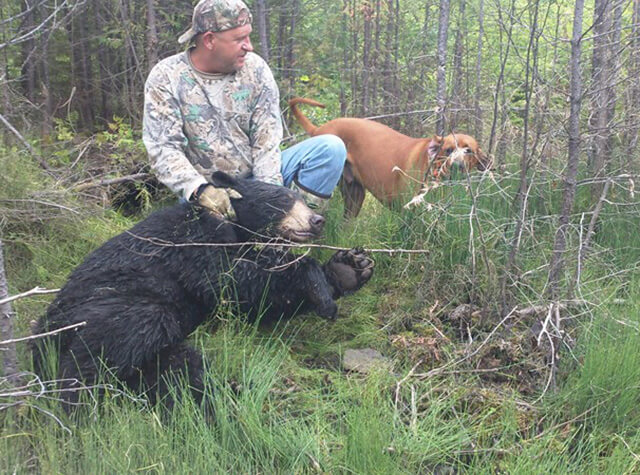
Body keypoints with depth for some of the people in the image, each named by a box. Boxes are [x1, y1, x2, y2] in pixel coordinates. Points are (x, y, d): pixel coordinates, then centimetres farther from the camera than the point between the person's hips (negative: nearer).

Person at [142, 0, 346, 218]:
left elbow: (266, 141, -6)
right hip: (203, 191, -2)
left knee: (330, 147, -14)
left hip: (257, 177, 3)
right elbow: (164, 149, -16)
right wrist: (200, 190, -34)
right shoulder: (165, 78, -9)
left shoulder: (255, 68, -4)